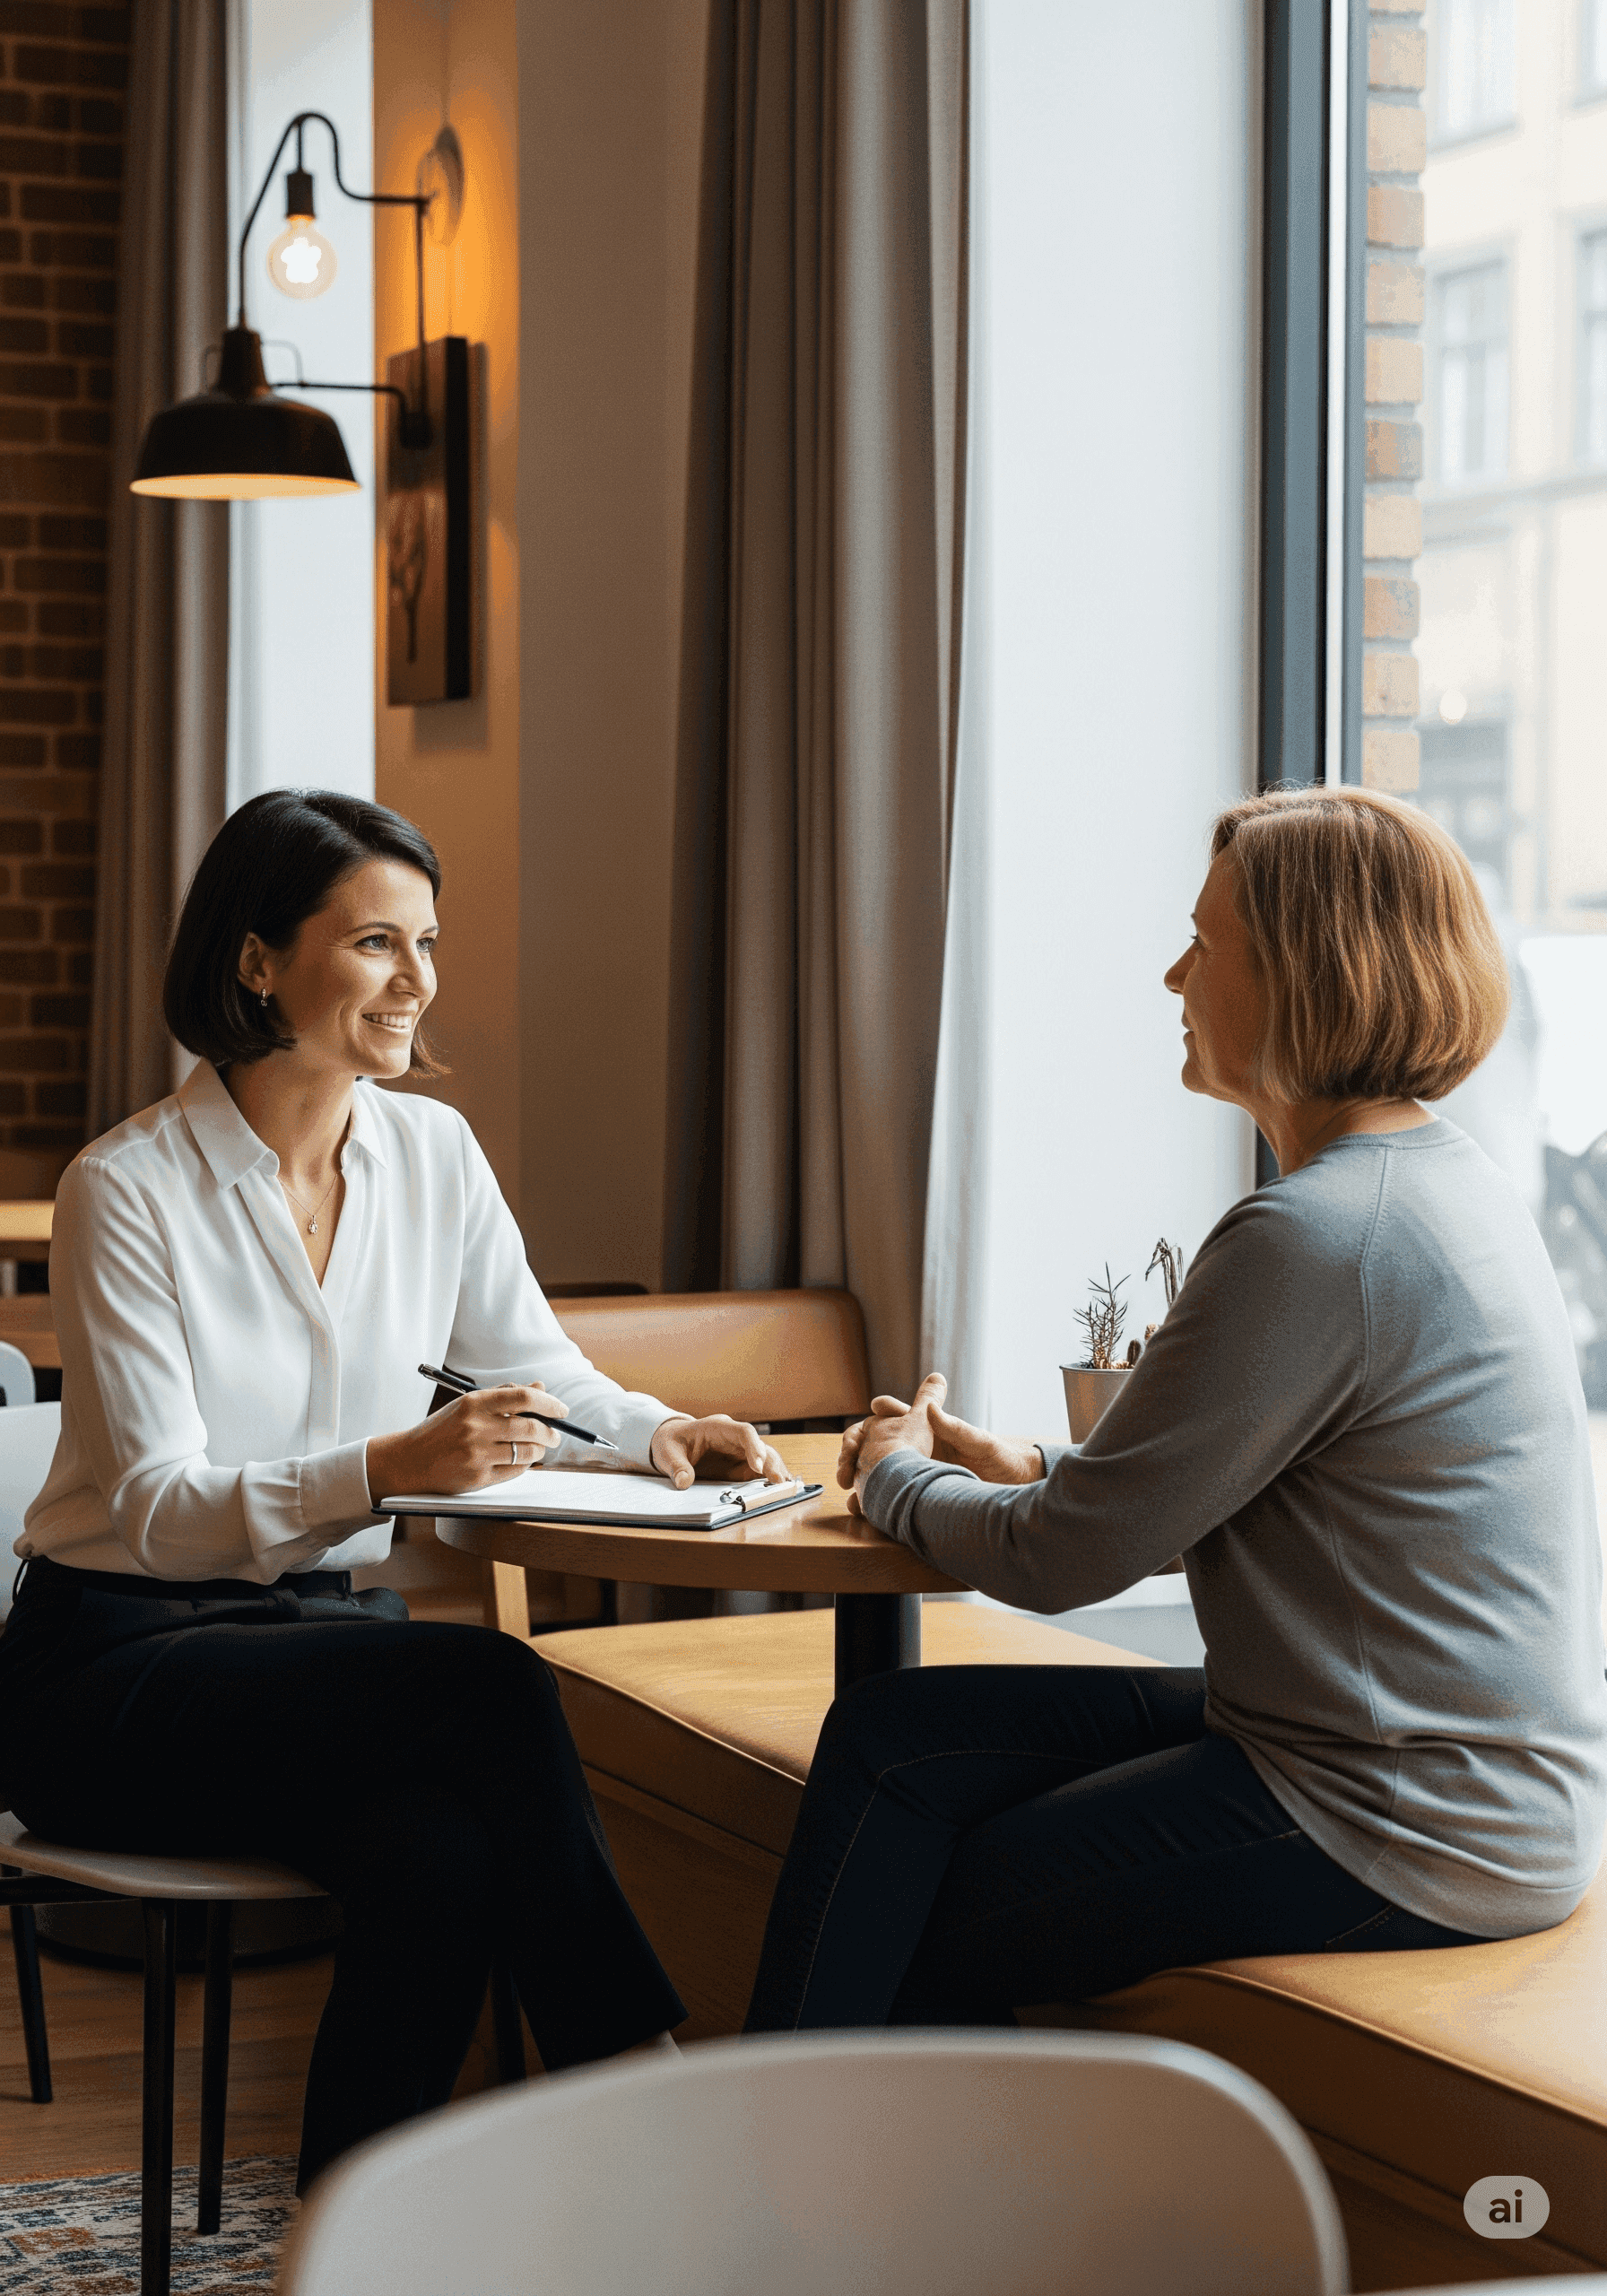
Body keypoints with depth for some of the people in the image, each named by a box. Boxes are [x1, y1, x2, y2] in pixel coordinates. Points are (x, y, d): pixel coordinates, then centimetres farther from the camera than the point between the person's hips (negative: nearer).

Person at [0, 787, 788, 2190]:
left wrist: (660, 1433, -14)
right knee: (494, 1687, -30)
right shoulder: (130, 1189, -13)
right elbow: (158, 1508, -19)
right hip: (115, 1671, -5)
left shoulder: (431, 1150, 4)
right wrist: (385, 1469, -37)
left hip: (332, 1629, 5)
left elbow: (540, 1373, 10)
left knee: (443, 1854, -31)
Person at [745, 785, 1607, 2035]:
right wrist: (1036, 1466, 9)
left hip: (1409, 1837, -9)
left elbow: (1065, 1559, -16)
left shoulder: (1316, 1238, -22)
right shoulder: (1448, 1182, 9)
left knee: (914, 1935, 3)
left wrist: (900, 1478, 4)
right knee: (892, 1734, 8)